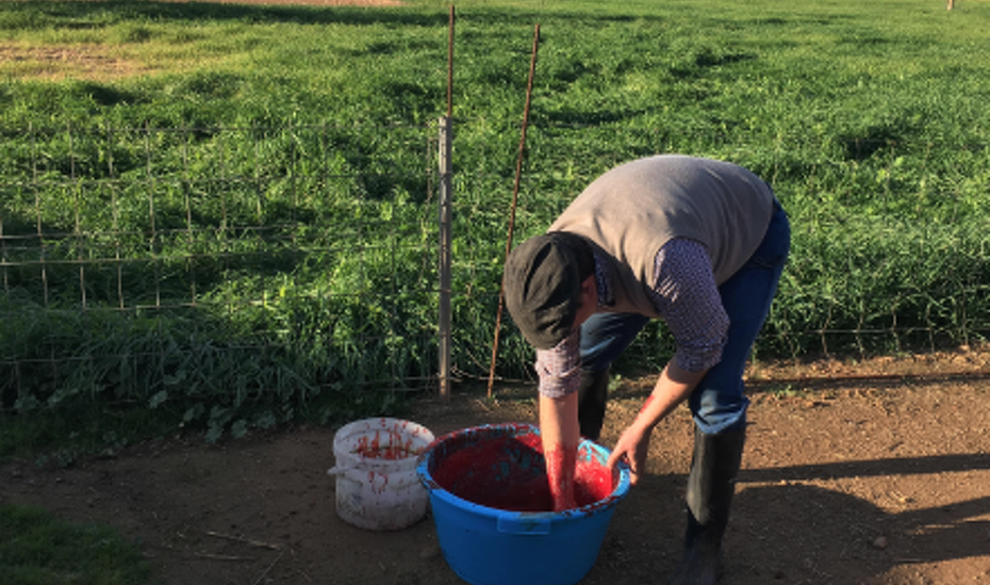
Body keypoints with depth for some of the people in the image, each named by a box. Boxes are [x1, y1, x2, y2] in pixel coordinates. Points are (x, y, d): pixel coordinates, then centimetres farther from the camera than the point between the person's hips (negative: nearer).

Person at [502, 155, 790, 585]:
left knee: (716, 395, -17)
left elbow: (701, 349, -28)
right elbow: (557, 384, -17)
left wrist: (641, 428, -17)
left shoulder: (667, 263, -47)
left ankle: (704, 547, 0)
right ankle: (581, 472, 24)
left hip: (750, 233, -5)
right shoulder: (550, 268, -25)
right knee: (585, 355, -1)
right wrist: (562, 503, -11)